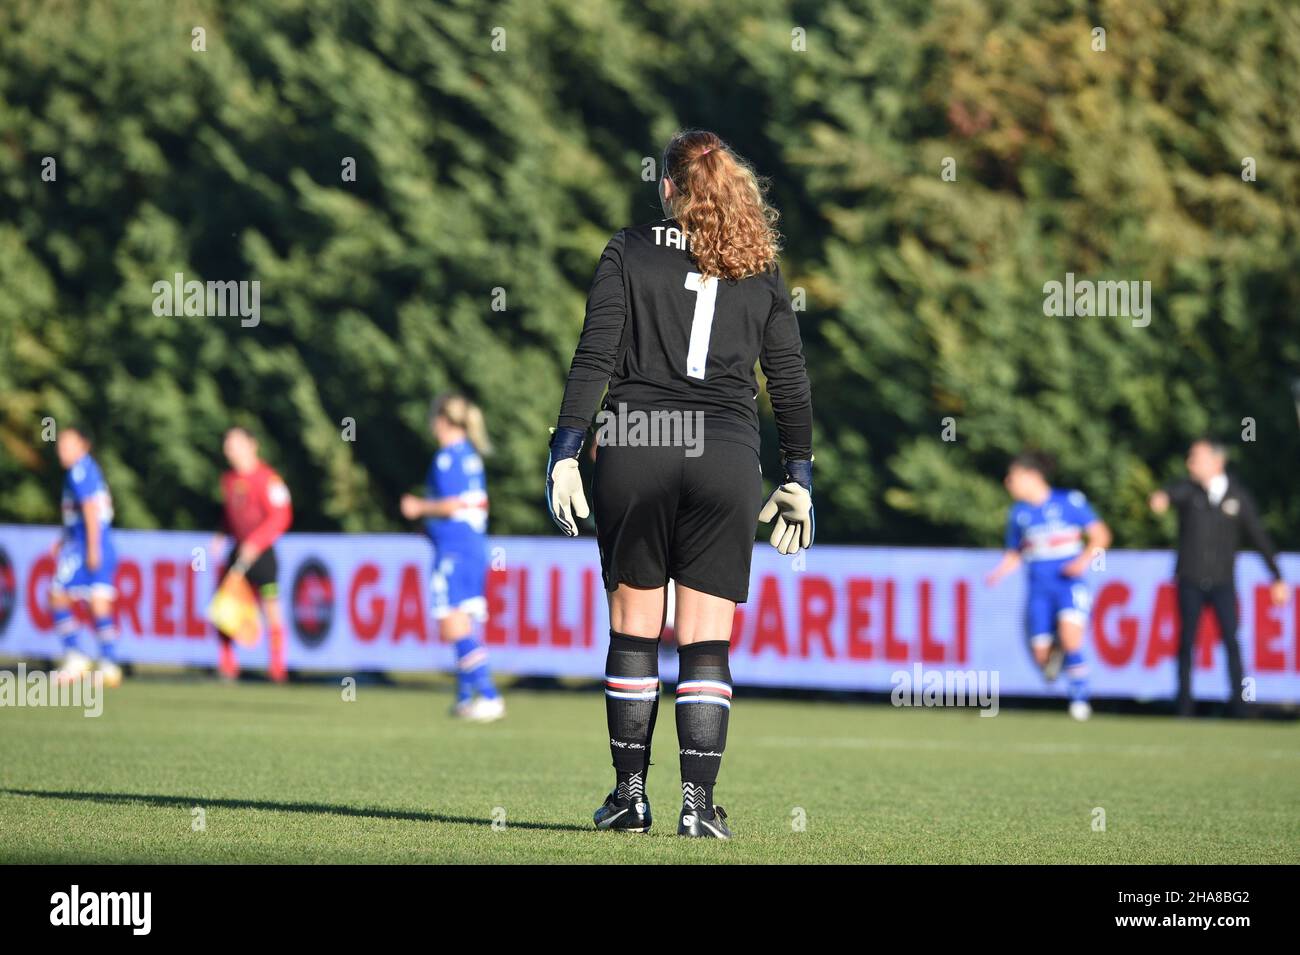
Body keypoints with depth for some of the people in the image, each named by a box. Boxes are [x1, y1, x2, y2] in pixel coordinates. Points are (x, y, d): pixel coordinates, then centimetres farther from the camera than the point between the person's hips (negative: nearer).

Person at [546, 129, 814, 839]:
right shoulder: (759, 271, 9)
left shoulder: (628, 253, 4)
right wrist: (798, 479, 17)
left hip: (633, 451, -1)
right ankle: (698, 803, -5)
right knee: (707, 640, 2)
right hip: (726, 460, 1)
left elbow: (594, 359, -3)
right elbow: (790, 382, 10)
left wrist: (564, 453, -2)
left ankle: (630, 794, 10)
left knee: (633, 629, 8)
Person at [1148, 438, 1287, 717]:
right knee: (1187, 641, 0)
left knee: (1231, 640, -7)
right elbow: (1173, 493, -25)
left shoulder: (1238, 496, 3)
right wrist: (1162, 498, -51)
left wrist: (1277, 578, 7)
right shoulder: (1188, 490, 1)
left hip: (1223, 581, 0)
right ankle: (1184, 702, 7)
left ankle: (1238, 703, -2)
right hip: (1190, 582, 0)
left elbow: (1259, 537, 8)